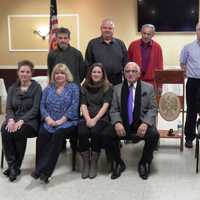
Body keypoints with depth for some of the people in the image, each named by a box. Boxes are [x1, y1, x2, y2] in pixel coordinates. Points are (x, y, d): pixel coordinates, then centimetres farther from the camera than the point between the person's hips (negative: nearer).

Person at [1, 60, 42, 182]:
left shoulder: (36, 87, 1)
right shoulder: (13, 88, 14)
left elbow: (35, 109, -8)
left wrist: (21, 121, -21)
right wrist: (11, 119, -16)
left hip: (30, 120, -3)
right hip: (15, 119, 3)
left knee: (19, 131, -35)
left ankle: (16, 166, -19)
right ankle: (12, 165, -24)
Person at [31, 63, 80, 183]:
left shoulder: (73, 87, 8)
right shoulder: (48, 88, 20)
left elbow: (74, 106, -4)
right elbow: (42, 105, 11)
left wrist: (61, 120, -14)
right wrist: (48, 119, -8)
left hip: (67, 122, -3)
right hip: (50, 122, 3)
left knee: (58, 133, -34)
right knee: (42, 134, -29)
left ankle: (44, 170, -33)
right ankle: (40, 169, -26)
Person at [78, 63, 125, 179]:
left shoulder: (108, 87, 8)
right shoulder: (85, 87, 17)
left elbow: (105, 105, -3)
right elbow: (83, 105, 6)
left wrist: (95, 119, -17)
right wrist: (88, 119, -13)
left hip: (102, 118, -2)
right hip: (87, 118, 2)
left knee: (95, 131, -34)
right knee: (82, 132, -30)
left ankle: (94, 163, -16)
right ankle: (86, 162, -14)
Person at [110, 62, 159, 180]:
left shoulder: (148, 88, 7)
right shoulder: (117, 89, 11)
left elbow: (152, 109, 1)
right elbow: (114, 110, 6)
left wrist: (145, 123, -17)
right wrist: (117, 123, -16)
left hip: (141, 124, -1)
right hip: (123, 125, 1)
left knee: (154, 134, -31)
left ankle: (144, 163, -2)